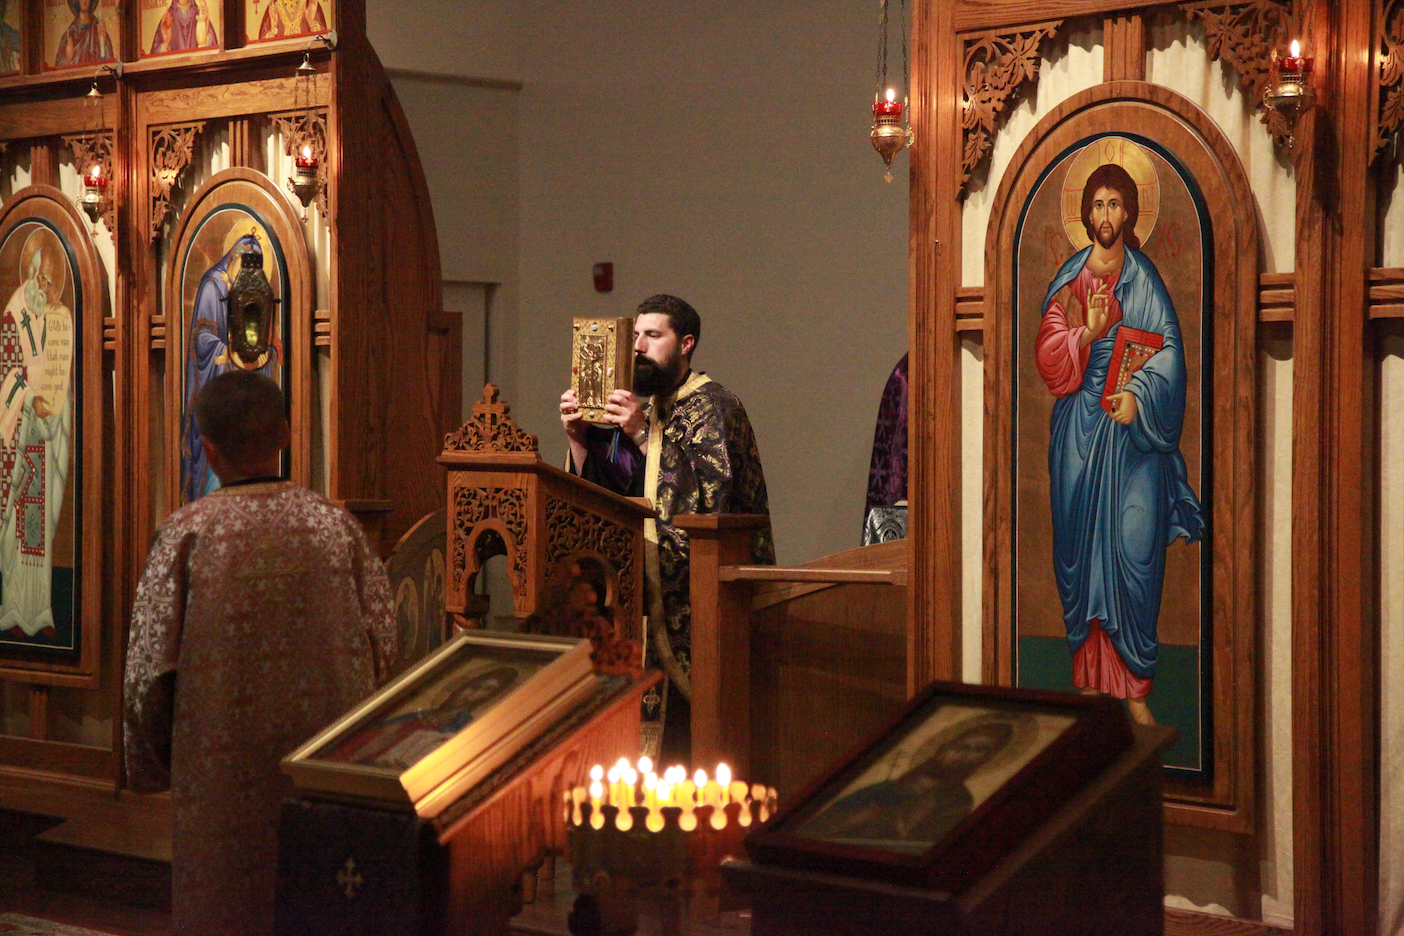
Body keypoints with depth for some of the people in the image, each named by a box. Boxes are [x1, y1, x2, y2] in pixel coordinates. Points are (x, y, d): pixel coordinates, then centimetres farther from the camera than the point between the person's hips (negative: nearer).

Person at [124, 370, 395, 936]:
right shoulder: (335, 524, -3)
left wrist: (148, 762, 6)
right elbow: (381, 641, 2)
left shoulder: (187, 533, -11)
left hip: (228, 766, -2)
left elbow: (151, 663, -8)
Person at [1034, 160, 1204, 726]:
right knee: (1080, 547, 2)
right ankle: (1089, 679, 10)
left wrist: (1138, 394, -18)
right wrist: (1086, 332, -16)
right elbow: (1046, 352, 2)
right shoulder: (1069, 277, 8)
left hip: (1131, 432, -2)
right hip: (1079, 429, 2)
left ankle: (1134, 688, 1)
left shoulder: (1143, 277, 5)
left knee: (1132, 551, -5)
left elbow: (1169, 350, -3)